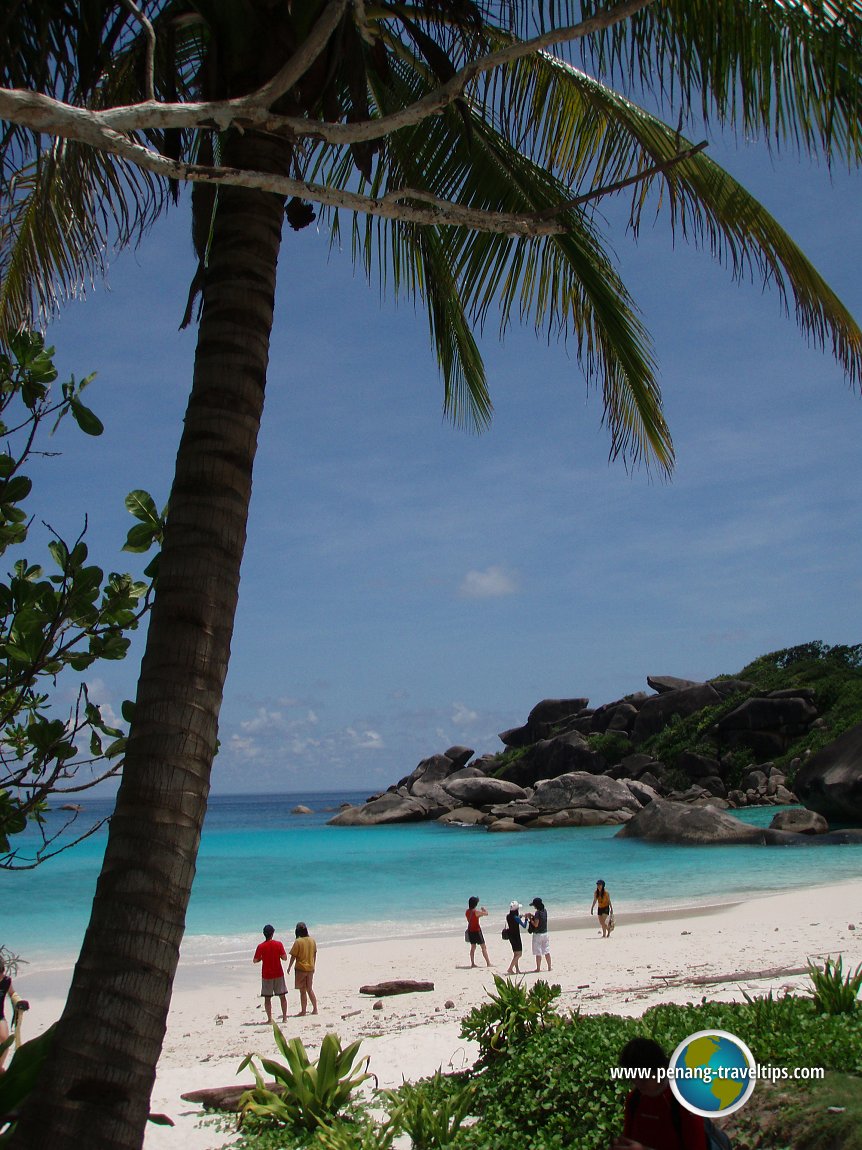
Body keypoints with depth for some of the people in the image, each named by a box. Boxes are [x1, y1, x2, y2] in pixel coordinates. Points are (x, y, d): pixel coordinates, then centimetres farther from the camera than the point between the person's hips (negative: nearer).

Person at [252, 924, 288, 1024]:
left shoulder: (261, 946, -7)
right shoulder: (279, 944, -7)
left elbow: (255, 960, -3)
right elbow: (285, 958, -7)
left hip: (266, 975, -1)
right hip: (278, 974, 1)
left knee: (267, 998, 6)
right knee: (282, 996, 10)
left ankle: (270, 1018, 3)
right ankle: (284, 1017, 10)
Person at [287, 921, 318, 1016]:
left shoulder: (298, 942, -14)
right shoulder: (312, 940, 1)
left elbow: (293, 956, -11)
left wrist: (289, 967, 0)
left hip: (301, 968, -5)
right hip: (310, 968, 5)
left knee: (302, 991, 4)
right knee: (310, 989, 16)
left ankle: (303, 1011, 8)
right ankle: (315, 1009, 15)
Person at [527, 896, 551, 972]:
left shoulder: (537, 912, -18)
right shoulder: (544, 911, 5)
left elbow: (536, 924, -20)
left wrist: (530, 918, -9)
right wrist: (532, 916, 13)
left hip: (538, 934, -7)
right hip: (545, 933, 7)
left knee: (538, 953, 1)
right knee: (547, 951, 12)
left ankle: (538, 968, 6)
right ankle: (549, 967, 15)